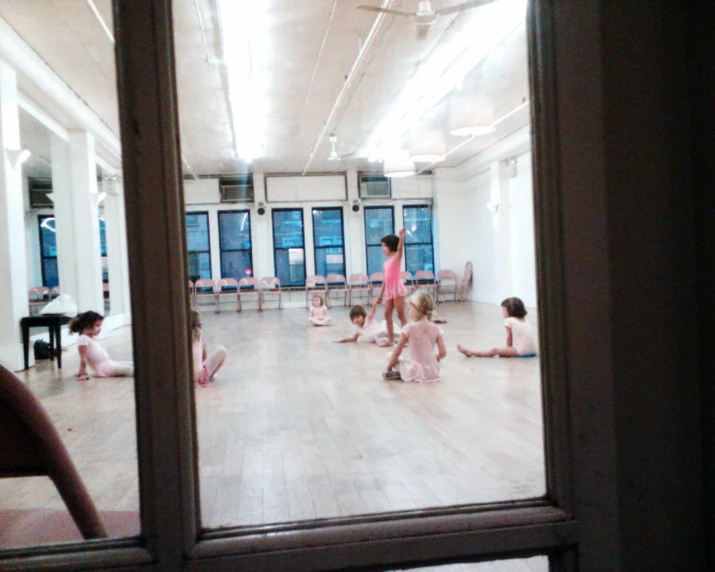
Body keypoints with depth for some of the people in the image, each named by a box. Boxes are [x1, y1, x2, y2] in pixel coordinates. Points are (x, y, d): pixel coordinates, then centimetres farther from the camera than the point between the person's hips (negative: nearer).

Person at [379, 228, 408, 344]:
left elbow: (400, 248, -24)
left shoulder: (397, 257, -3)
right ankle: (391, 339, 12)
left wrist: (401, 237, -41)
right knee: (387, 314, 7)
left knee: (400, 314, -6)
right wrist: (381, 293, 20)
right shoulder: (386, 263, 17)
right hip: (389, 290, 8)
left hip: (397, 287, -8)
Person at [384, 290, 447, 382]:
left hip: (415, 372, -5)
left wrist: (389, 368, 6)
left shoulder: (409, 328, -11)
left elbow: (397, 352, -7)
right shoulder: (436, 329, -2)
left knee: (389, 356, 9)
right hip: (433, 371, 5)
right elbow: (443, 353, -1)